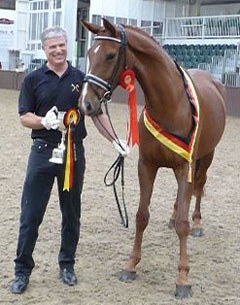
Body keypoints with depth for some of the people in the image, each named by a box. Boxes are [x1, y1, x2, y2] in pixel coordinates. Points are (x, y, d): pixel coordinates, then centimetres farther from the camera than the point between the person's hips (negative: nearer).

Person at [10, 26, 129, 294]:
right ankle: (22, 269, 13)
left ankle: (67, 264, 26)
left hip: (74, 152, 2)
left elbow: (97, 114, 7)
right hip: (43, 151, -2)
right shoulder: (33, 79, 0)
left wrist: (115, 141, 0)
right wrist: (44, 121, -23)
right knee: (31, 214, 1)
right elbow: (24, 117, -3)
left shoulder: (81, 78, 5)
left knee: (71, 213, 11)